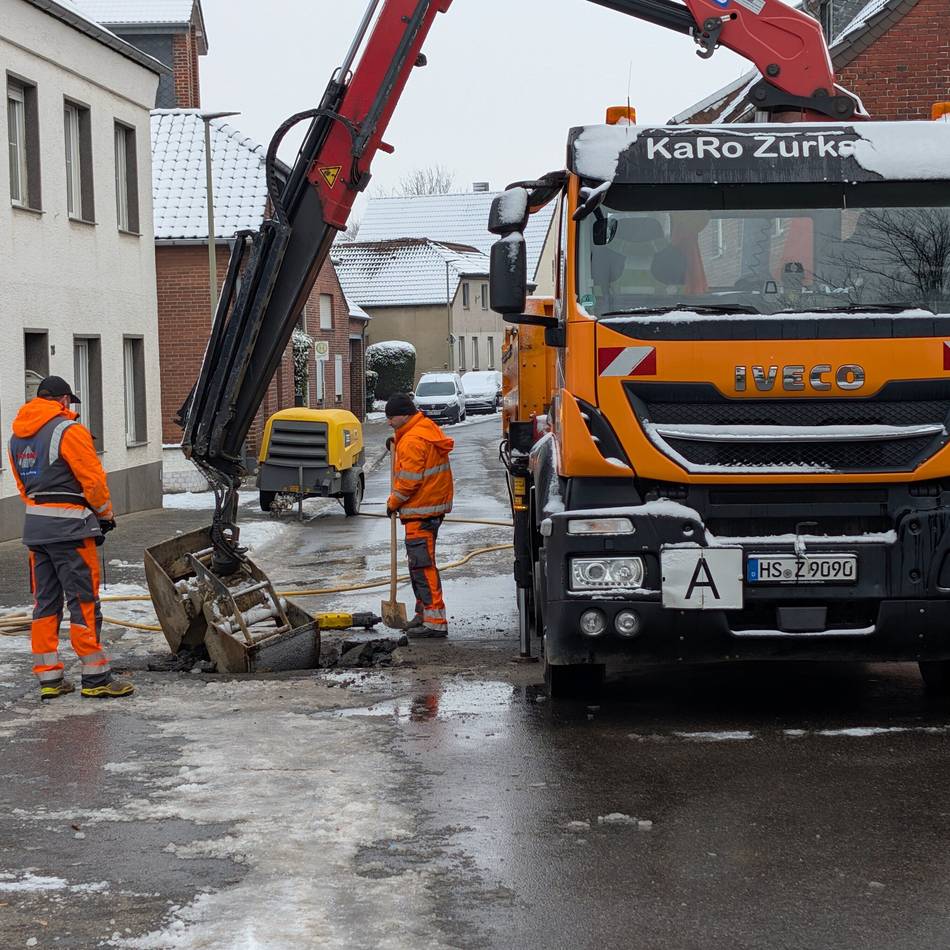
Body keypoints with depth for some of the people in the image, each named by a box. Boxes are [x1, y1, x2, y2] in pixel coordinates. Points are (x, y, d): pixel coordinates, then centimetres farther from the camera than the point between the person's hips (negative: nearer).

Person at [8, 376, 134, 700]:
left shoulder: (17, 436, 14)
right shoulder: (68, 430, -11)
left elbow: (23, 484, 17)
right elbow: (93, 478, -12)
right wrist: (105, 514, 2)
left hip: (34, 525, 7)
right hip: (69, 527, -7)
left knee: (45, 602, 11)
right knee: (83, 600, -3)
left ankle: (48, 677, 13)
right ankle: (95, 677, -2)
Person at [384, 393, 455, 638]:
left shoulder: (413, 441, -19)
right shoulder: (427, 428, 13)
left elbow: (409, 480, -19)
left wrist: (393, 502, -5)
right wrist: (397, 445, 12)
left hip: (420, 511, -11)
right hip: (434, 506, 11)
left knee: (423, 565, -10)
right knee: (419, 563, 18)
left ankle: (435, 621, -13)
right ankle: (424, 613, 25)